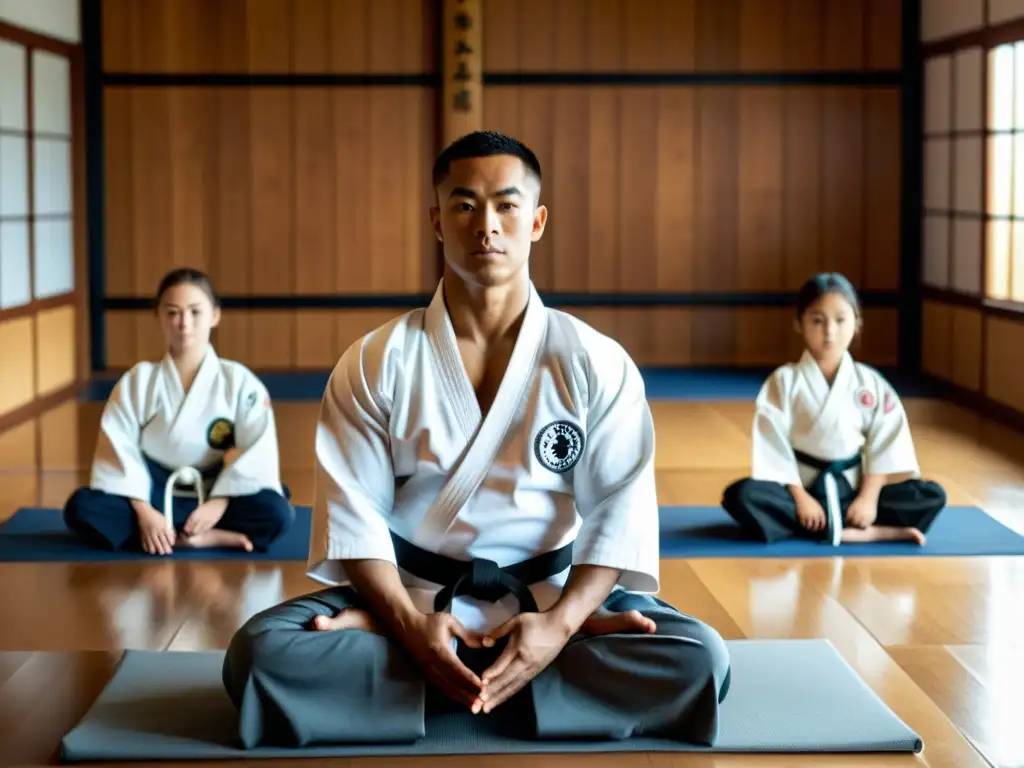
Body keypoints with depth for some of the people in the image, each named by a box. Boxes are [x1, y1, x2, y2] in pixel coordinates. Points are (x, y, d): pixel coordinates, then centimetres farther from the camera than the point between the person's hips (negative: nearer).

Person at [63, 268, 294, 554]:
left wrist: (219, 503, -21)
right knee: (81, 507, -29)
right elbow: (119, 451, -8)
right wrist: (143, 511, -19)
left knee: (276, 512, -30)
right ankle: (210, 538, -32)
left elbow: (257, 454, -10)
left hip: (213, 503, -1)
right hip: (154, 501, 2)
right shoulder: (136, 382, -2)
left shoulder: (239, 382, -4)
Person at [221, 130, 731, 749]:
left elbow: (621, 508, -7)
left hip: (551, 596, 2)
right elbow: (355, 511, -7)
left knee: (698, 661, -26)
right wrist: (411, 624, -23)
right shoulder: (375, 364, -3)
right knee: (260, 655, -26)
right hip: (409, 592, -1)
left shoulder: (597, 364, -3)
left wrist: (559, 624, -22)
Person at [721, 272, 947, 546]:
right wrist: (800, 497, -17)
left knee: (932, 495, -15)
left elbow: (885, 444, -2)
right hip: (802, 489, -1)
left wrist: (869, 497, -14)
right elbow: (773, 445, -9)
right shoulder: (784, 382, -5)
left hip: (853, 492, 2)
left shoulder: (871, 384, 1)